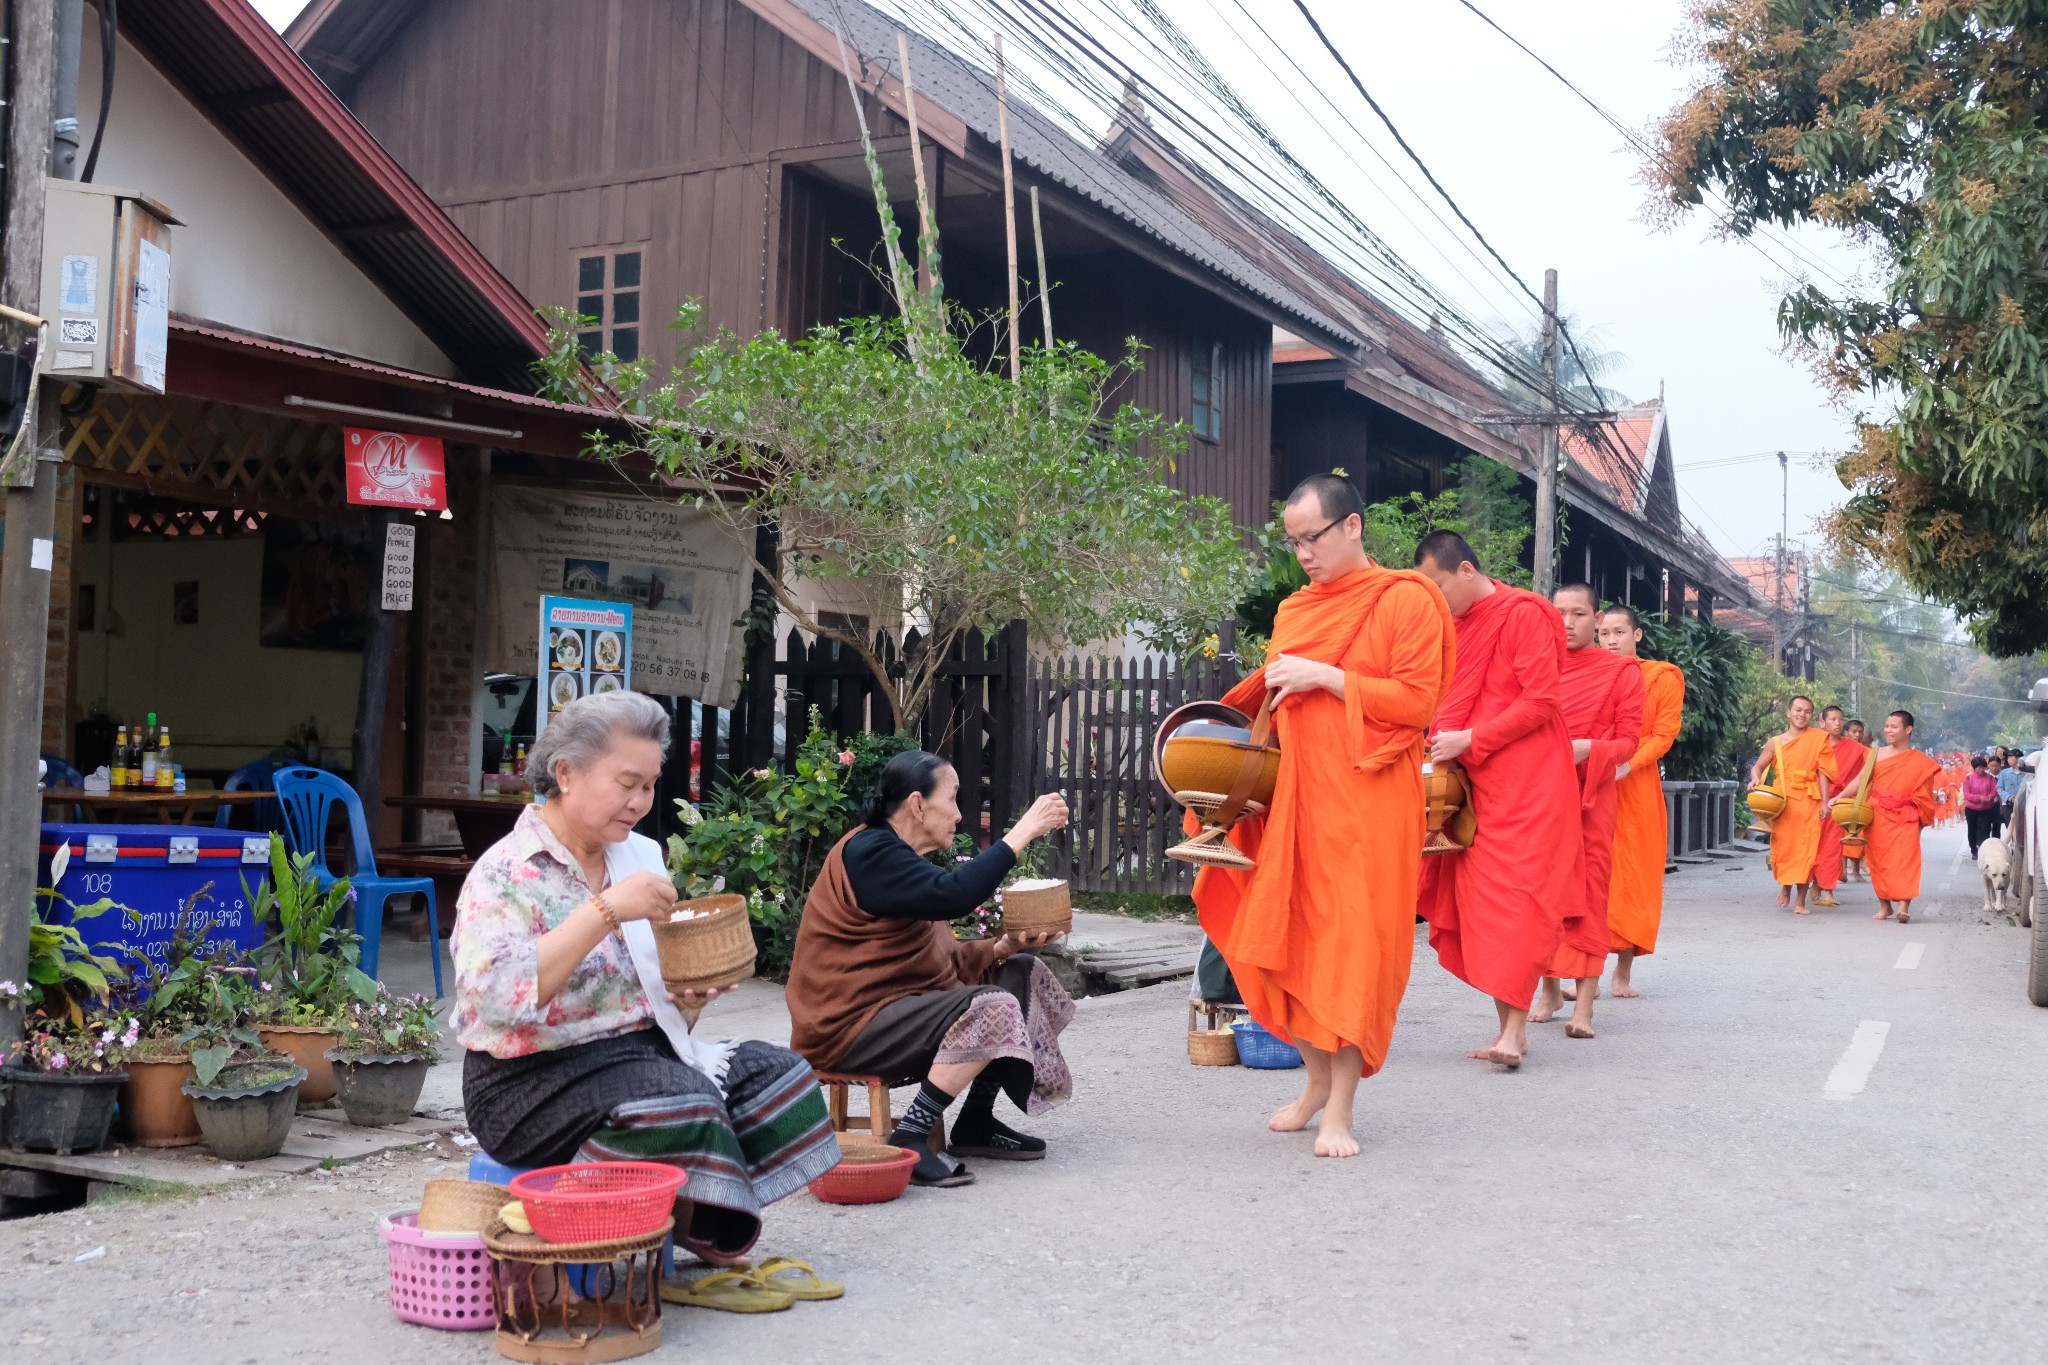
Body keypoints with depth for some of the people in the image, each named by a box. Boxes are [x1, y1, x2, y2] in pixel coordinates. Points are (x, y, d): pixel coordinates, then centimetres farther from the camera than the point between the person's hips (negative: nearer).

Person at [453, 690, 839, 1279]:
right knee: (682, 1103, -30)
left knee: (775, 1072, -5)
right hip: (538, 1078, -8)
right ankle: (709, 1252, -5)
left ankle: (714, 1241, 0)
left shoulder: (639, 856, 11)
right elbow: (498, 995, -31)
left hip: (641, 1050, 8)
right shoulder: (506, 875, -13)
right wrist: (605, 910, -31)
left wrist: (689, 997, -7)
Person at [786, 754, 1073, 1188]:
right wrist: (1023, 832, -26)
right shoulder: (870, 853, -16)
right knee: (993, 1008, -27)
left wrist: (1005, 947, -2)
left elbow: (943, 960, 14)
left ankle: (976, 1123, 10)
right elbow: (953, 894, -32)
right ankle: (907, 1142, -20)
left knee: (1023, 974, 10)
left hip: (898, 1003, 11)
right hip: (848, 1026, -11)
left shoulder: (897, 855, 16)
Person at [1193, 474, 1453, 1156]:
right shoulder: (1294, 611, 17)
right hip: (1295, 794, 6)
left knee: (1353, 943, -6)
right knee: (1291, 938, 5)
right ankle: (1318, 1078, 22)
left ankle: (1340, 1109, 0)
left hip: (1367, 800, -6)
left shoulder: (1405, 600, -3)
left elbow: (1418, 699, -11)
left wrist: (1327, 677, -14)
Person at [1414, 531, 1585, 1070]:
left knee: (1517, 902, -9)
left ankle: (1515, 1030, -9)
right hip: (1473, 784, 8)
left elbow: (1542, 702, -14)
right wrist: (1440, 744, 4)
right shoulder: (1456, 626, 16)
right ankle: (1507, 1026, 8)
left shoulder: (1523, 614, -8)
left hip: (1525, 783, -8)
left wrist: (1469, 740, -16)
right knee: (1478, 904, 3)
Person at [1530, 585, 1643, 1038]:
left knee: (1589, 889, -7)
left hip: (1592, 792, -3)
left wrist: (1589, 750, -19)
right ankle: (1550, 989, 18)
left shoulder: (1622, 672, 3)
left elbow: (1629, 737, -1)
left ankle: (1584, 1002, -6)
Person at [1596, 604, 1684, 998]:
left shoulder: (1663, 677, 6)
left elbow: (1664, 733, -3)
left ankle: (1624, 972, 8)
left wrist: (1626, 765, -17)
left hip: (1636, 787, -1)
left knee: (1632, 877, 1)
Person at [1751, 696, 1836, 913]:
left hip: (1808, 800, -1)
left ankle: (1801, 901, 3)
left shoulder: (1819, 738, 5)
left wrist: (1824, 801, -5)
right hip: (1782, 799, 1)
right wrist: (1756, 779, -10)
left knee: (1806, 850, -5)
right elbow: (1758, 767, 13)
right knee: (1782, 846, -2)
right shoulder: (1776, 743, 7)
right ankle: (1785, 886, 26)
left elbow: (1823, 772, 2)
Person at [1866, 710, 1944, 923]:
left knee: (1904, 858, -15)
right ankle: (1884, 906, 14)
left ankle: (1903, 907, -20)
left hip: (1905, 818, -2)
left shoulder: (1921, 762, 5)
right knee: (1878, 859, 3)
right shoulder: (1877, 754, 10)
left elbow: (1924, 796, 6)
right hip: (1877, 816, 2)